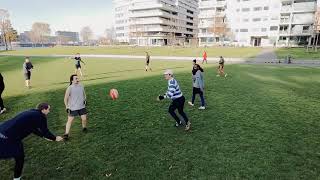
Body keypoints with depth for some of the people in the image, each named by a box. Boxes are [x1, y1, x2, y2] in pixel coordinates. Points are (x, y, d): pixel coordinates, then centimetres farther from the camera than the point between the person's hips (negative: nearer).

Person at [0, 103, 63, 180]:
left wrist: (44, 136, 36)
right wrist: (55, 138, 14)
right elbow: (45, 131, -2)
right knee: (20, 159, 13)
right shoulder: (41, 116, -11)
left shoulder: (32, 113, 16)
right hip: (8, 138, -8)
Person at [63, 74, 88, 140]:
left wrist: (85, 99, 2)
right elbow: (66, 98, -6)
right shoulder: (70, 88, -11)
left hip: (81, 107, 4)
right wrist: (67, 107, -11)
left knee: (84, 118, 2)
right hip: (73, 108, -3)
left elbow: (84, 94, 19)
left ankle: (84, 128, 30)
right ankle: (66, 134, 8)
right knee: (70, 120, -2)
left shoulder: (81, 86, 2)